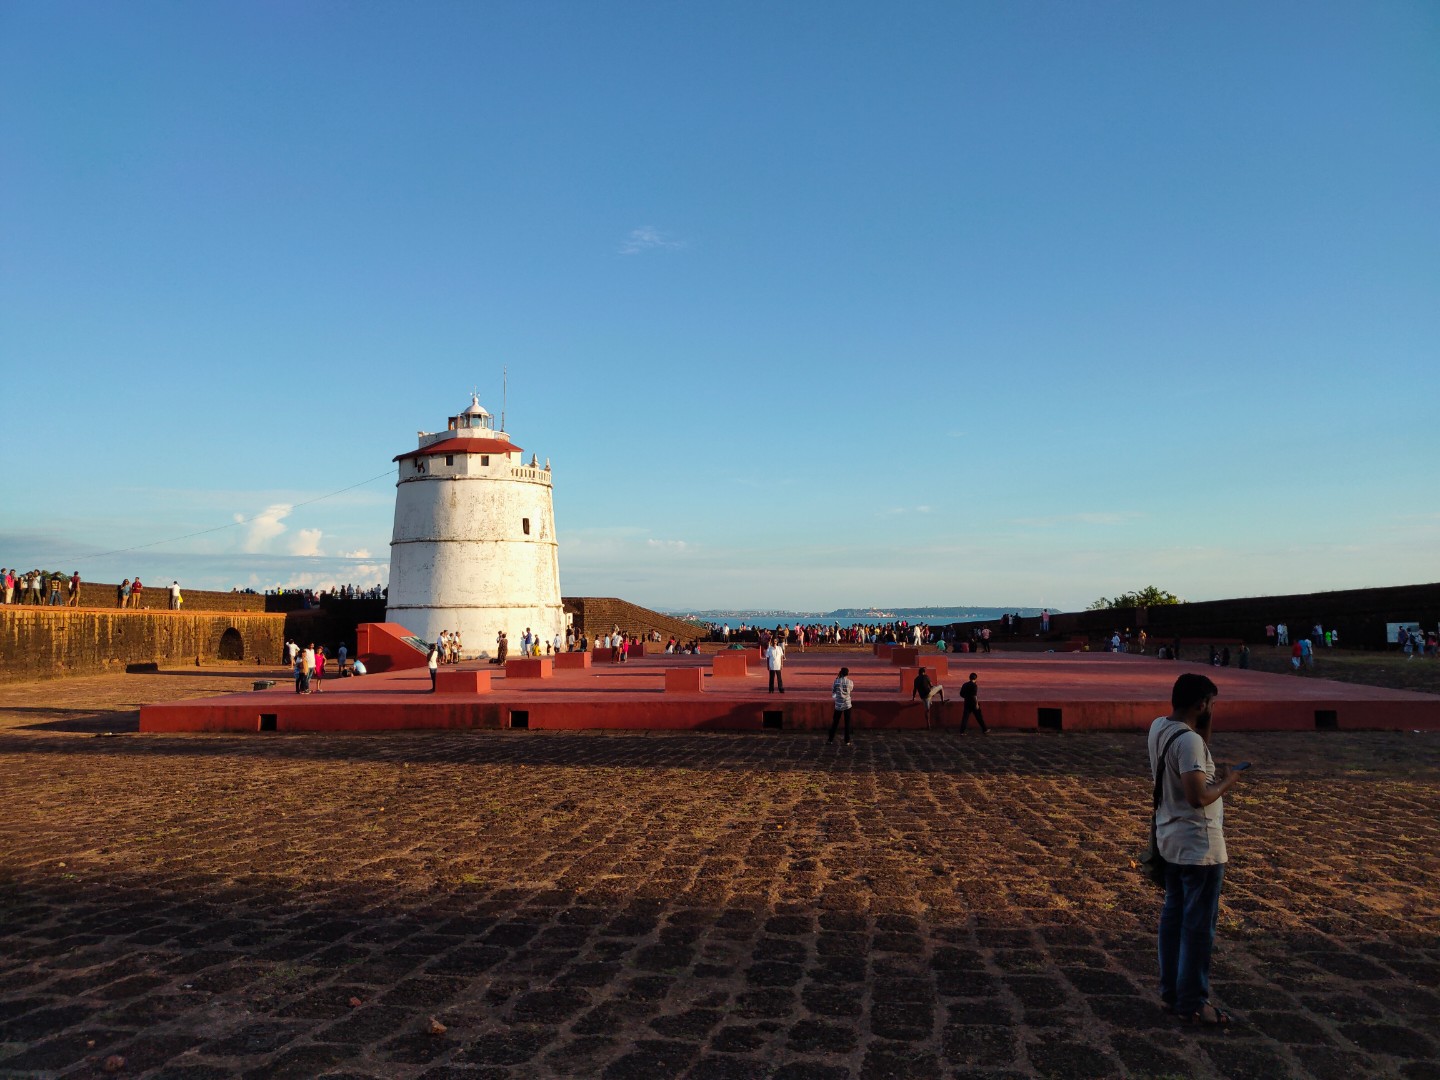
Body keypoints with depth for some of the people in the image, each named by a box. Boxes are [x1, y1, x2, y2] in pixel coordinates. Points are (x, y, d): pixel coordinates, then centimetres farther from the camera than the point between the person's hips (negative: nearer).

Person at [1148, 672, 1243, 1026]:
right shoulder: (1189, 740, -25)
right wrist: (1227, 781, -13)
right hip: (1199, 846, -9)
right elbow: (1198, 797, -30)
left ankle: (1171, 991, 27)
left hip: (1170, 839, 9)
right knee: (1199, 926, 2)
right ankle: (1193, 1003, 10)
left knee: (1174, 915, 17)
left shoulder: (1159, 727, 4)